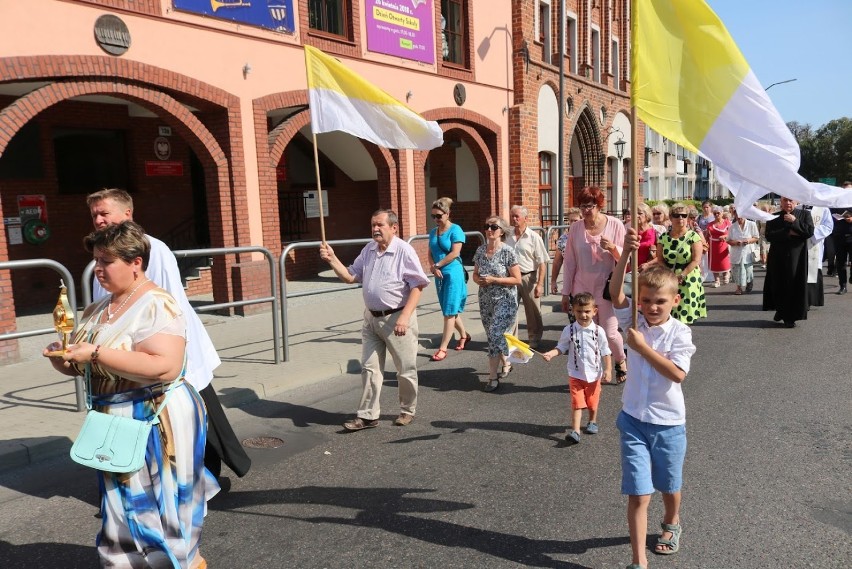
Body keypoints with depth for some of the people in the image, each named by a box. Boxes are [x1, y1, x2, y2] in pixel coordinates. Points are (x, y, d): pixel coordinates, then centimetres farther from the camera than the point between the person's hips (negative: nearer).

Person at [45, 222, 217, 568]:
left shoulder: (156, 304, -17)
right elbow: (84, 366, 17)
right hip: (115, 422, 8)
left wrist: (97, 353, -27)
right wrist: (62, 358, -5)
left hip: (156, 420, -8)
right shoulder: (98, 309, 9)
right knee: (125, 508, 19)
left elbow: (165, 367, -29)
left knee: (158, 509, 6)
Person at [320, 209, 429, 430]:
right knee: (369, 368, 8)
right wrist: (332, 259, -2)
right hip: (371, 318, 6)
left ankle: (408, 410, 27)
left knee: (406, 369, 8)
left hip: (396, 318, -6)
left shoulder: (404, 251, -12)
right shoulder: (368, 250, 9)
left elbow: (417, 285, -15)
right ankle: (367, 415, 17)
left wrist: (404, 317, -22)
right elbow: (350, 277, 13)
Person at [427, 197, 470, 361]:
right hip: (439, 276, 7)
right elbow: (430, 254, 10)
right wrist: (434, 268, -9)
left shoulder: (455, 229, -8)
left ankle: (443, 348, -3)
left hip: (453, 274, -7)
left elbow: (455, 253, -16)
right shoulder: (433, 232, 11)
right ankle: (464, 335, 37)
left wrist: (437, 265, -10)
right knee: (450, 310, 16)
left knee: (449, 312, -5)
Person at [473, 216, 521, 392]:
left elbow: (517, 279, -12)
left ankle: (493, 377, -4)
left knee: (495, 334, -14)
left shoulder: (508, 252, -12)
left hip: (505, 300, -6)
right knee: (493, 336, 14)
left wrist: (494, 280, -19)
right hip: (485, 300, 6)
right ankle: (506, 364, 39)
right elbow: (475, 274, 14)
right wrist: (479, 280, -10)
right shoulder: (480, 251, 4)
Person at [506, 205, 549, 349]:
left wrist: (540, 284, -15)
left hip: (529, 277, -3)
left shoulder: (534, 237, -5)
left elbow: (542, 263, -8)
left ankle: (534, 341, 21)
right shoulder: (508, 237, 7)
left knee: (533, 312, 7)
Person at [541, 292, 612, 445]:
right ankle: (575, 431, -6)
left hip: (594, 374, 1)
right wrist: (551, 353, -19)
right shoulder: (569, 330, -8)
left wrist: (608, 370, -8)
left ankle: (592, 422, 43)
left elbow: (605, 352, -3)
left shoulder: (598, 331, -9)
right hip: (576, 374, -1)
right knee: (577, 403, -7)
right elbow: (561, 347, -1)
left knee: (592, 402, 17)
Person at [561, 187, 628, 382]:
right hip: (582, 289, 2)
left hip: (607, 288, -2)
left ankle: (621, 362, 30)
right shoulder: (575, 228, 0)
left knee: (610, 333, -1)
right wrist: (566, 292, 5)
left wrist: (612, 247, -22)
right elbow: (569, 262, 4)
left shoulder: (615, 225, -4)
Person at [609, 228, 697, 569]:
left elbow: (678, 374, -23)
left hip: (668, 422, 0)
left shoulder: (680, 333, -10)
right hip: (634, 420, 0)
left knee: (669, 486, 22)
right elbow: (615, 293, -22)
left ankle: (672, 524, 54)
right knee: (638, 494, -3)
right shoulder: (635, 322, -5)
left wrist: (643, 347, -25)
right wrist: (626, 254, -33)